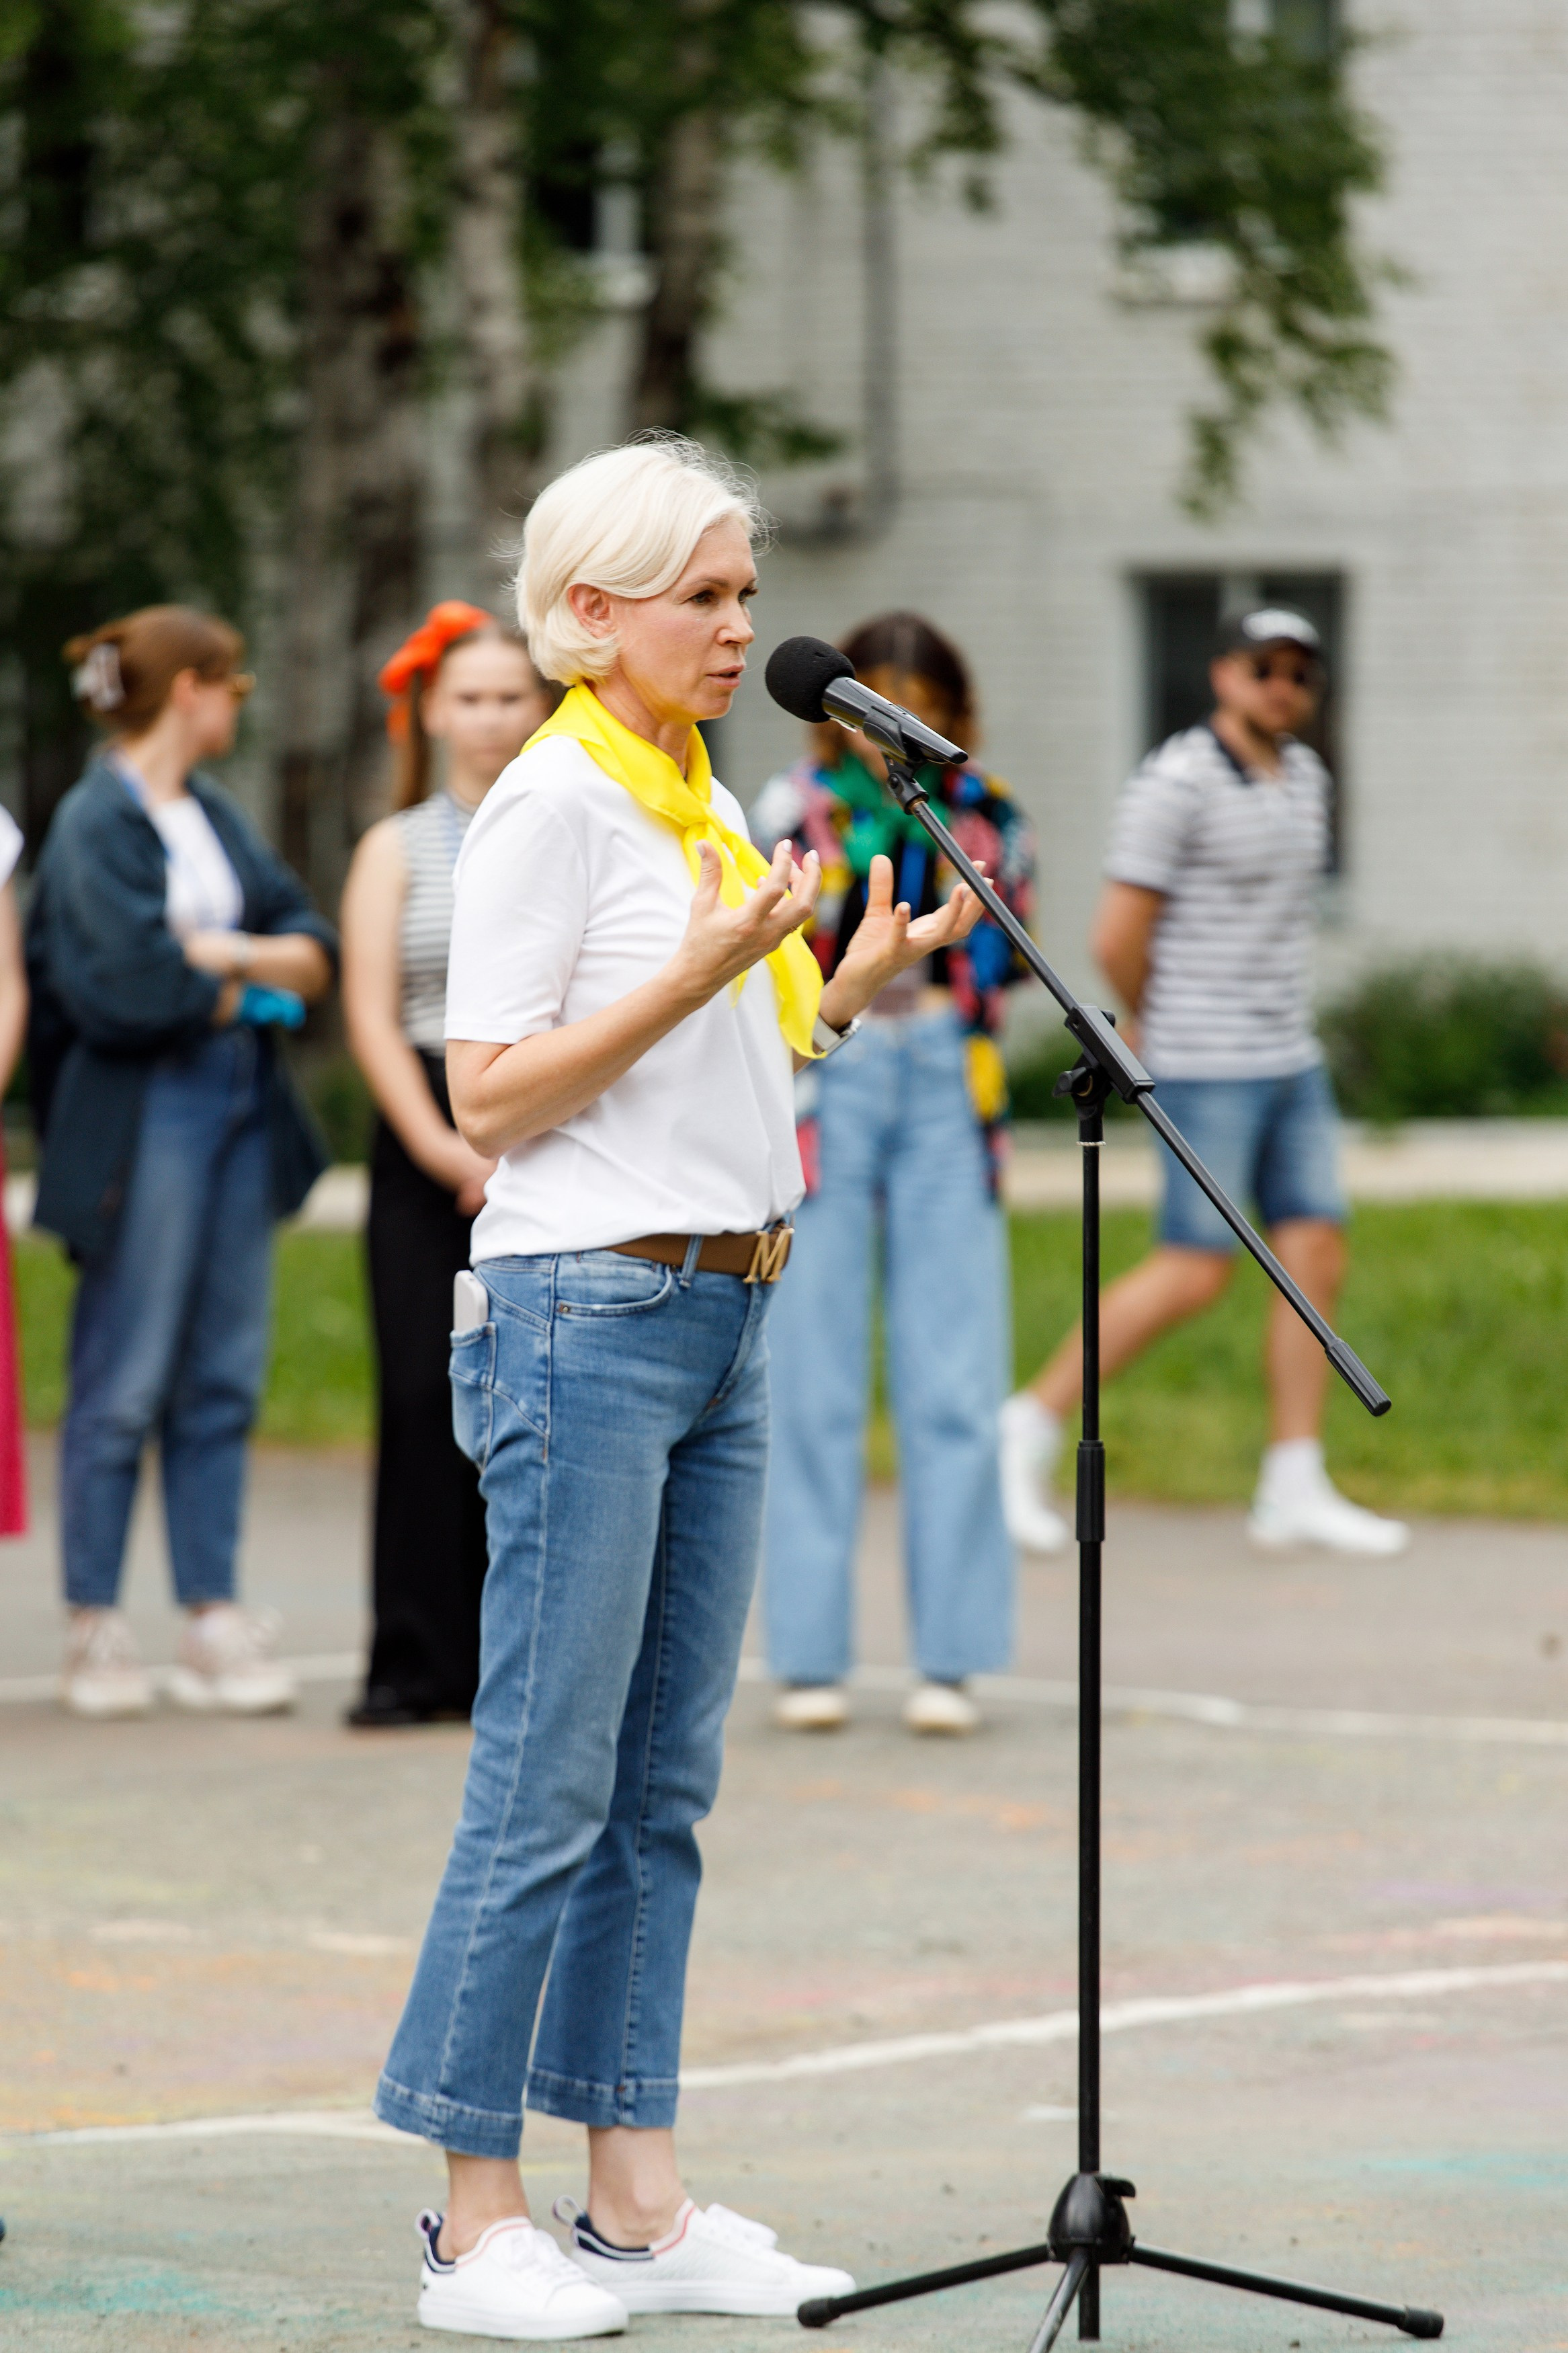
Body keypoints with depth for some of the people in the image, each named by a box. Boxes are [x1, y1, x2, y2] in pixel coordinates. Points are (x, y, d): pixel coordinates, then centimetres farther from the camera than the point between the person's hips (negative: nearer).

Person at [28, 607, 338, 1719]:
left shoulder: (213, 815, 15)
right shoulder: (98, 821, -9)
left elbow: (317, 947, 10)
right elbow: (130, 985, -18)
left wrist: (224, 953, -8)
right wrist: (246, 988, -3)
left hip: (239, 1112, 8)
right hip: (146, 1116, -8)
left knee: (225, 1377, 8)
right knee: (125, 1383, -2)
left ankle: (215, 1620, 13)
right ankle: (95, 1628, 5)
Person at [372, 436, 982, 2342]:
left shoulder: (709, 804, 15)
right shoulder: (552, 804, -10)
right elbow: (489, 1098, -14)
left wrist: (852, 984, 7)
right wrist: (702, 969, -20)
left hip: (722, 1320, 9)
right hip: (584, 1316, -8)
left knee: (664, 1780, 9)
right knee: (548, 1780, -6)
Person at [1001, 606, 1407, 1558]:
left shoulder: (1305, 777, 12)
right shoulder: (1174, 785, -14)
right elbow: (1118, 939, -14)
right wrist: (1155, 1028, 3)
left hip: (1292, 1062, 8)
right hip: (1207, 1069, -8)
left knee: (1317, 1259, 2)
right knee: (1195, 1274, -9)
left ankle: (1296, 1489, 4)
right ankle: (1036, 1424, 4)